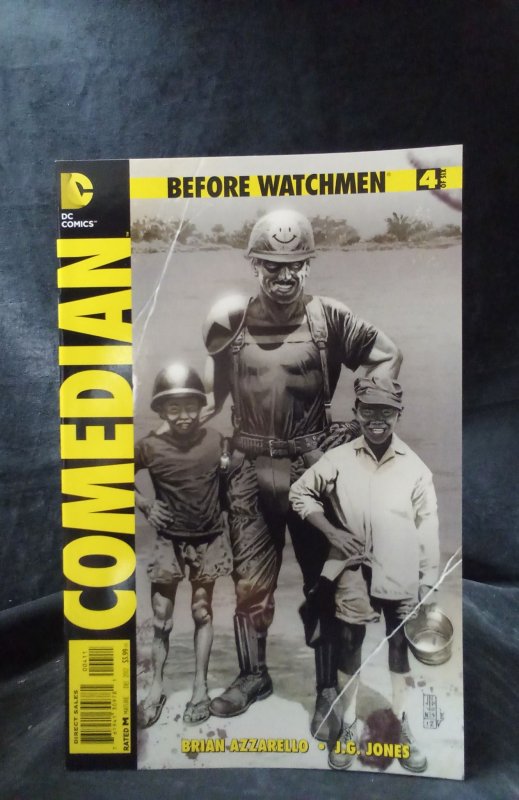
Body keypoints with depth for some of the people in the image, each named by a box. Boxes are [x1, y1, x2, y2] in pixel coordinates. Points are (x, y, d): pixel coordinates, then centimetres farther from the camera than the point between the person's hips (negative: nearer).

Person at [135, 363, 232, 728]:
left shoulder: (215, 440, -12)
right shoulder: (151, 447, -15)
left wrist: (227, 508, -7)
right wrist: (146, 505, -9)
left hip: (209, 538, 1)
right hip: (170, 540, 0)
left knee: (202, 612, 11)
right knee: (161, 616, 6)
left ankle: (201, 686, 26)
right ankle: (156, 687, 26)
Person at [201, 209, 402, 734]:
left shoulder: (329, 319, -5)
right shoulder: (233, 321, 2)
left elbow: (387, 355, 2)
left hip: (311, 467, -2)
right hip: (250, 468, 3)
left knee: (322, 580, 10)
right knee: (249, 582, 12)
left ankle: (328, 688, 29)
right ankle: (253, 675, 36)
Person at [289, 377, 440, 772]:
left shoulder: (415, 467, -5)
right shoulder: (338, 459, -5)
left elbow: (428, 527, -2)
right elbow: (300, 493, 4)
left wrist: (429, 582, -2)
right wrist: (331, 531, -7)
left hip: (402, 576, 0)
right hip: (354, 571, 0)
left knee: (402, 648, 16)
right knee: (348, 647, 11)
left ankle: (401, 723, 39)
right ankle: (349, 725, 33)